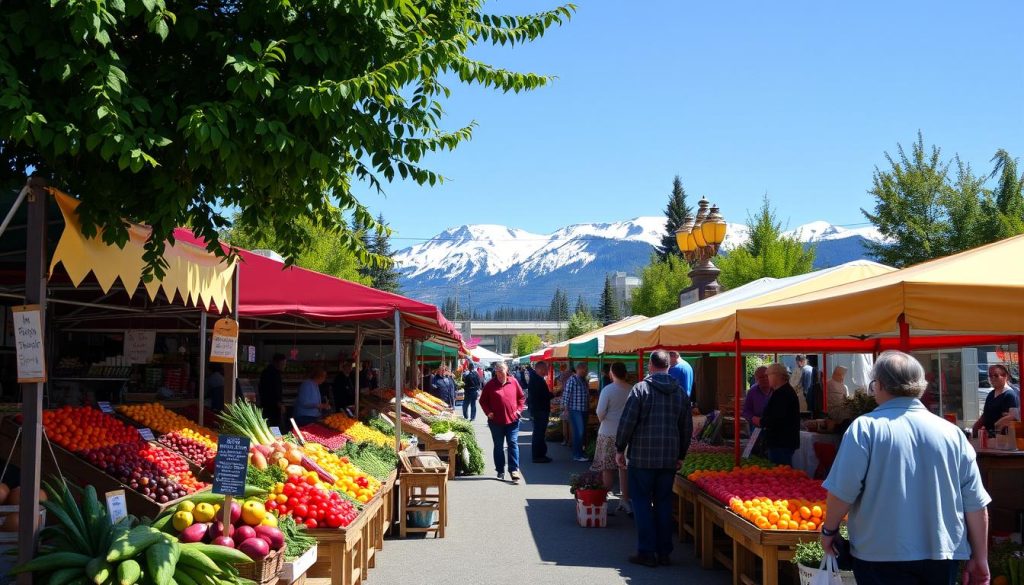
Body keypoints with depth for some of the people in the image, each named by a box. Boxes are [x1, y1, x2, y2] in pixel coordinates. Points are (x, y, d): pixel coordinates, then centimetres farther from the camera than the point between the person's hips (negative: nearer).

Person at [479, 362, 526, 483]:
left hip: (512, 420, 0)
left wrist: (519, 409, 0)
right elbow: (483, 400, 6)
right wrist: (488, 412, -6)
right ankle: (500, 471, 17)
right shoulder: (490, 385, -1)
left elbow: (522, 397, 11)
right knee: (498, 446, 8)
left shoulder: (513, 382, 1)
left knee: (513, 444, -4)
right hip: (496, 421, 0)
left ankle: (514, 470, -3)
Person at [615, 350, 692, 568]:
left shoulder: (641, 389, -8)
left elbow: (626, 422, -10)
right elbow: (687, 427, 12)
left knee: (642, 503, 3)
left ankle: (647, 552, 3)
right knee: (664, 503, 11)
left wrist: (620, 449, 0)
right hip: (669, 459, 4)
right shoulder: (681, 393, 7)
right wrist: (681, 455, 21)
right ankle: (664, 552, 13)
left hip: (642, 457, -4)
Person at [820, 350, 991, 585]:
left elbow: (842, 492, -13)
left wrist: (829, 530, 4)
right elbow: (976, 504, 3)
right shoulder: (951, 431, 1)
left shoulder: (865, 428, -10)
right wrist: (979, 559, 12)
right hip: (943, 557, 5)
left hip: (883, 556, -4)